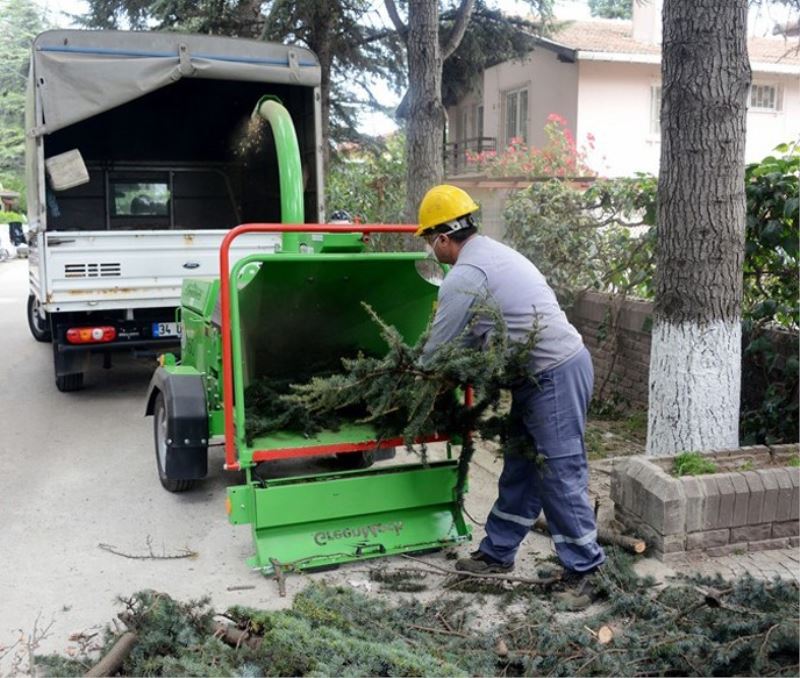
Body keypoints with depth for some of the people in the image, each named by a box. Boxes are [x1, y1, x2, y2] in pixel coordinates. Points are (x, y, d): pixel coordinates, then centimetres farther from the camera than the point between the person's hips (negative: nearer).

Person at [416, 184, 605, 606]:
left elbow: (438, 348, -9)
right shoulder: (492, 253, 16)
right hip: (542, 375, 10)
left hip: (555, 375, -10)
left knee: (560, 472, -2)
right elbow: (476, 334, 19)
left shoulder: (464, 276, -16)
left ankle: (584, 568, 10)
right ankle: (497, 553, 26)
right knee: (521, 466, 15)